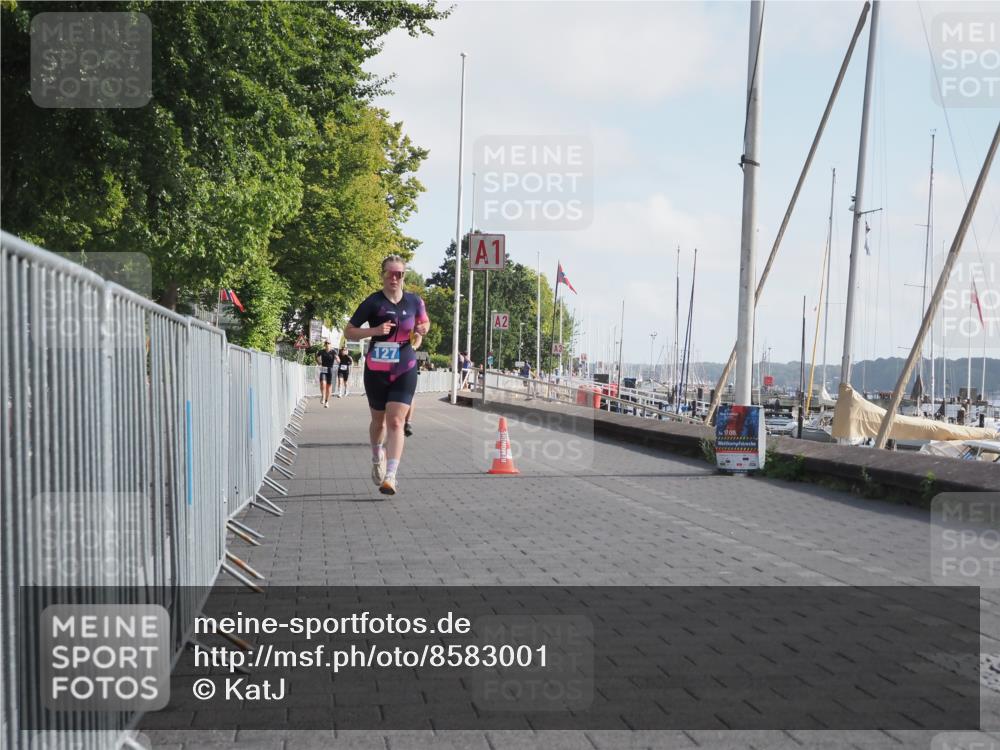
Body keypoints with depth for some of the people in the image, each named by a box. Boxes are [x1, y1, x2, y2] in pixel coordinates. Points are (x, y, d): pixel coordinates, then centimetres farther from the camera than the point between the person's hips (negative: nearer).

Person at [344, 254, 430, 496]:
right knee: (379, 420, 15)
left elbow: (424, 323, 22)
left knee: (396, 422, -12)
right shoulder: (373, 302, -7)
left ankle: (390, 476, -17)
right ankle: (377, 458, 44)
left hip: (405, 371, 0)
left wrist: (419, 334, -1)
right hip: (376, 370, 0)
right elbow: (349, 332, -3)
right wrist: (374, 331, -19)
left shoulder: (414, 302, 2)